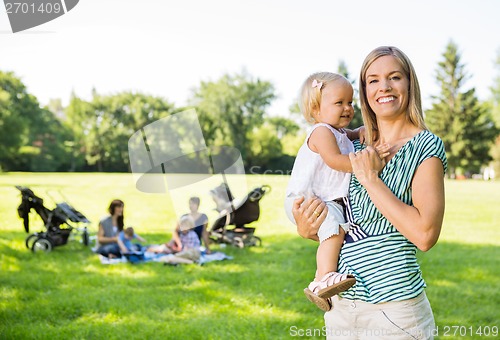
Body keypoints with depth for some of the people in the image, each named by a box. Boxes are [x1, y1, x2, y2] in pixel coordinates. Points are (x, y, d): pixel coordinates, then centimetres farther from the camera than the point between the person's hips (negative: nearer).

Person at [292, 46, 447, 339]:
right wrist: (306, 229, -4)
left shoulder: (426, 146, -8)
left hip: (393, 307, -5)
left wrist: (370, 179, -17)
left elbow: (425, 235, -21)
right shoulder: (356, 149, 8)